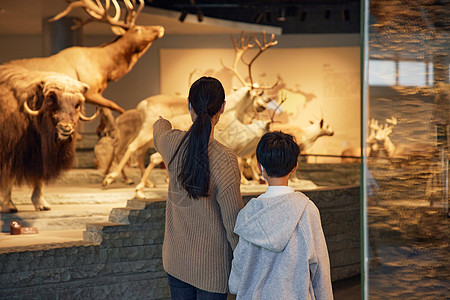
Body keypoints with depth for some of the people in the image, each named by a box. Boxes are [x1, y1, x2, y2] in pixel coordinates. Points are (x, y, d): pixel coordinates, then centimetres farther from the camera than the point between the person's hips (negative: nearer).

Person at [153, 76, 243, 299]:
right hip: (211, 264, -5)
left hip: (176, 258, 5)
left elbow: (158, 133, 21)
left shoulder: (172, 143, -7)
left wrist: (161, 123, 46)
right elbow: (233, 220, -17)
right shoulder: (224, 160, -23)